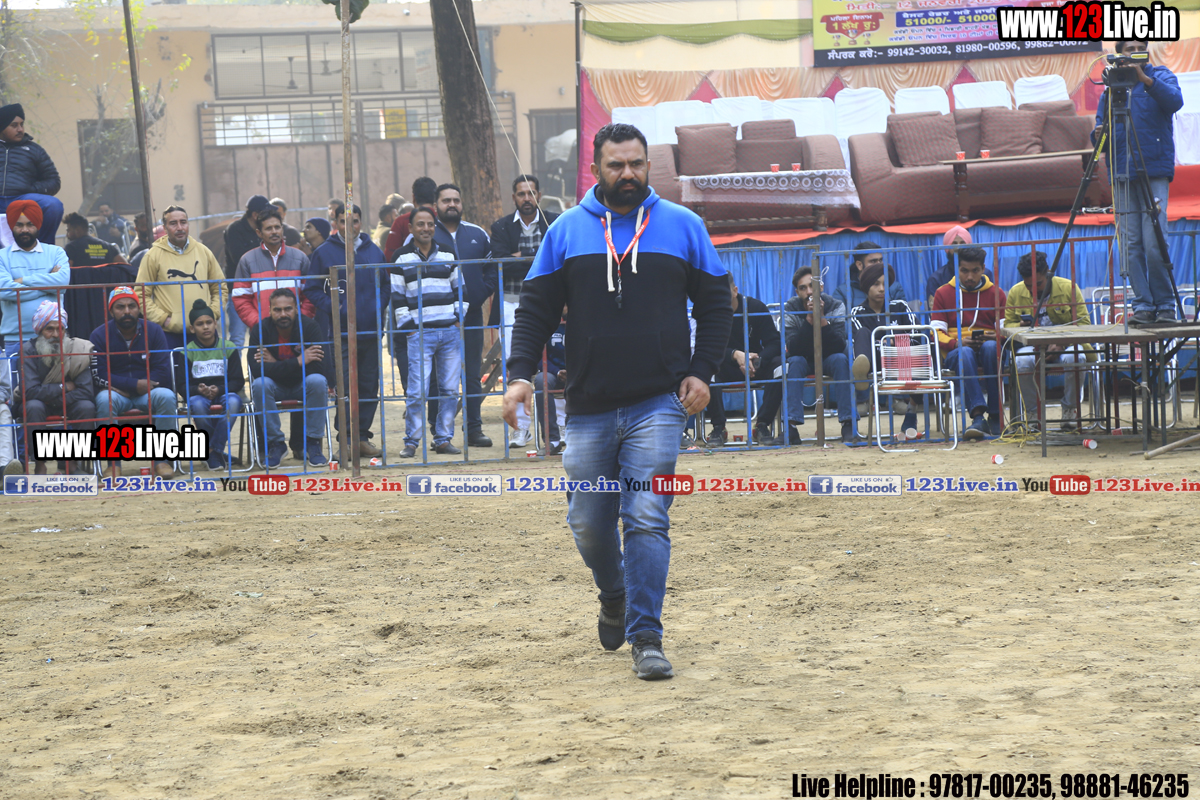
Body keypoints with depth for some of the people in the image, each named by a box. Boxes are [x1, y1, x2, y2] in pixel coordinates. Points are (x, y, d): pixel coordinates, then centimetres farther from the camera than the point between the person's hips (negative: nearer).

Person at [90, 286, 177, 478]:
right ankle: (113, 463, -27)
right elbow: (100, 376, -11)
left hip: (147, 395, 1)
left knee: (166, 395, -30)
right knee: (105, 399, -34)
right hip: (117, 394, -1)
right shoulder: (100, 335, -3)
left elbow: (163, 374, -7)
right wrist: (135, 384, -19)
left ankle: (162, 459, -22)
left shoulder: (153, 331, -1)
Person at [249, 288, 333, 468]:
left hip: (302, 386, 0)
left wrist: (275, 364, -25)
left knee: (318, 381, -32)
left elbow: (318, 368, -27)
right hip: (276, 387, 0)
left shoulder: (310, 327, -17)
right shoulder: (260, 331, -15)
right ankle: (276, 443, -17)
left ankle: (312, 443, -19)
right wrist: (298, 362, -31)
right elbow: (257, 370, -27)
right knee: (259, 384, -31)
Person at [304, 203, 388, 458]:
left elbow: (386, 285, 18)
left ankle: (363, 437, 13)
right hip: (340, 330, -4)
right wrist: (333, 308, -14)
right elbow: (312, 289, 1)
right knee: (344, 387, -7)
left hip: (371, 330, 4)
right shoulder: (324, 253, 2)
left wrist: (380, 306, 0)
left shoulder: (374, 252, 12)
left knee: (369, 386, 5)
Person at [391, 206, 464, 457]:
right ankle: (411, 441, -1)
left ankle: (443, 439, 12)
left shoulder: (447, 255, 13)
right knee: (417, 391, -10)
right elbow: (397, 296, 1)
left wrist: (459, 318, 7)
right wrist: (408, 327, -5)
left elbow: (459, 289, 18)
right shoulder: (402, 258, 3)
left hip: (450, 332, 4)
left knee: (450, 389, 3)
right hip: (419, 333, -3)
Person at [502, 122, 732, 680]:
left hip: (658, 404, -2)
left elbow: (714, 304, 11)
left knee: (647, 519, -12)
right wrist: (520, 376, -7)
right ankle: (614, 597, 38)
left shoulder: (682, 227, 5)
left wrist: (701, 371, -2)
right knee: (588, 523, 9)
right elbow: (535, 310, 6)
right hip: (589, 408, 2)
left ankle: (645, 637, -10)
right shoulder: (566, 232, 6)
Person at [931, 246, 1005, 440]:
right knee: (965, 353, -39)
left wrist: (995, 338, -16)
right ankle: (978, 416, -53)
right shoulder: (943, 293, 14)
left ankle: (995, 416, -36)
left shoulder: (996, 293, 16)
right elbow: (937, 332, 6)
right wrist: (956, 343, -15)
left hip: (988, 349, 1)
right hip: (955, 352, -1)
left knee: (991, 347, -38)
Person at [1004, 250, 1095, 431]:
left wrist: (1061, 343, -23)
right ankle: (1031, 413, -16)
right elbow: (1008, 325, 9)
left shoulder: (1068, 288, -4)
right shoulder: (1015, 293, 3)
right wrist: (1022, 326, -16)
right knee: (1023, 360, -35)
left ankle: (1070, 409, -14)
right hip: (1033, 348, 1)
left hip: (1066, 345, -1)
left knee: (1074, 358, -37)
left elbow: (1083, 324, -6)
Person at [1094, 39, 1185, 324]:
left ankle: (1165, 306, -1)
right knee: (1131, 244, -1)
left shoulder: (1160, 76, 7)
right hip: (1122, 173, 4)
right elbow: (1101, 123, 18)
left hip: (1154, 171, -4)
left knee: (1154, 244, -11)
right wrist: (1099, 134, -5)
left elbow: (1175, 101, -13)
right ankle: (1143, 306, 2)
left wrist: (1146, 79, -25)